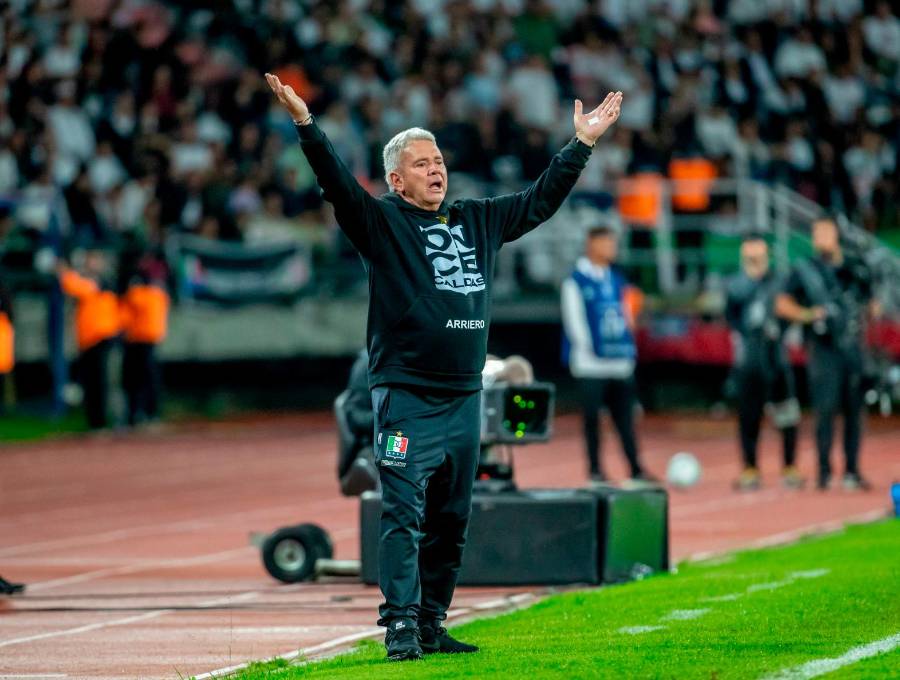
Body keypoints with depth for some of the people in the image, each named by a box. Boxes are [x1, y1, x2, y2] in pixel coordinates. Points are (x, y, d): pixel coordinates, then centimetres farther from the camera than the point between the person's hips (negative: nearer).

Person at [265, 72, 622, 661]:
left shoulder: (479, 221, 16)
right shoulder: (381, 221, 0)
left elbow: (542, 199, 24)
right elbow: (337, 183, -15)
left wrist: (584, 143, 24)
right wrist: (305, 123, -28)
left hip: (464, 399, 6)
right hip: (406, 397, -6)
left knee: (451, 522, 9)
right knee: (403, 515, -11)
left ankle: (432, 624, 16)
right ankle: (401, 627, -12)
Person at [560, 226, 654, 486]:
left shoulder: (616, 280, 13)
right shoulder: (577, 282, -5)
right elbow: (574, 319, -8)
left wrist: (628, 346, 11)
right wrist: (587, 350, -12)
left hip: (620, 364, 5)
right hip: (591, 365, -5)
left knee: (624, 416, 5)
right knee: (592, 416, 2)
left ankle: (635, 468, 6)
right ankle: (595, 468, 9)